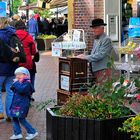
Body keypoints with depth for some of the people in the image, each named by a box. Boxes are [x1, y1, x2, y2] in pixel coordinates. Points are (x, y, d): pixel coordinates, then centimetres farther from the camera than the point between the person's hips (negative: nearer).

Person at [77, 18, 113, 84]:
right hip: (95, 71, 9)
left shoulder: (106, 40, -10)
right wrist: (84, 56, 6)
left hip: (103, 71, -9)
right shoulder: (96, 40, 19)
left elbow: (100, 55, -18)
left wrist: (86, 57, -16)